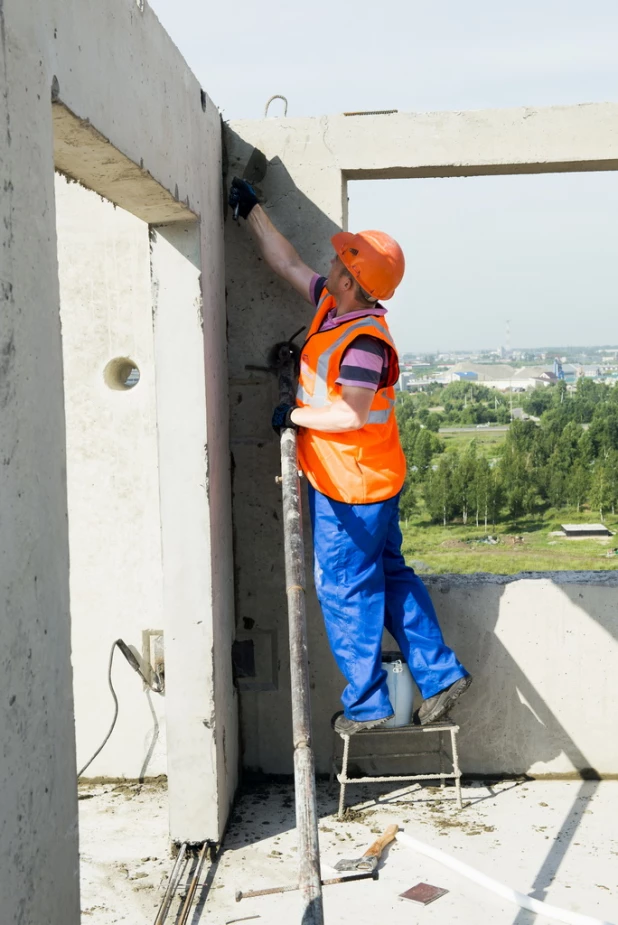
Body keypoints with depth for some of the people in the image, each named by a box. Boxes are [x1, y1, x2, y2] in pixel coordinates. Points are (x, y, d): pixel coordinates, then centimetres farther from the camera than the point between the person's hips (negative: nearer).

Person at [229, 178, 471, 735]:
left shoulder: (363, 339, -24)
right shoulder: (333, 307, 4)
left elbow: (351, 415, -28)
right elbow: (288, 264, 15)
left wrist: (295, 415, -16)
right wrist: (252, 209, 19)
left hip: (350, 488, -10)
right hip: (371, 482, 10)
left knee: (346, 590, 2)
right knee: (389, 576, 17)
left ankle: (367, 704, 15)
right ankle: (440, 675, 23)